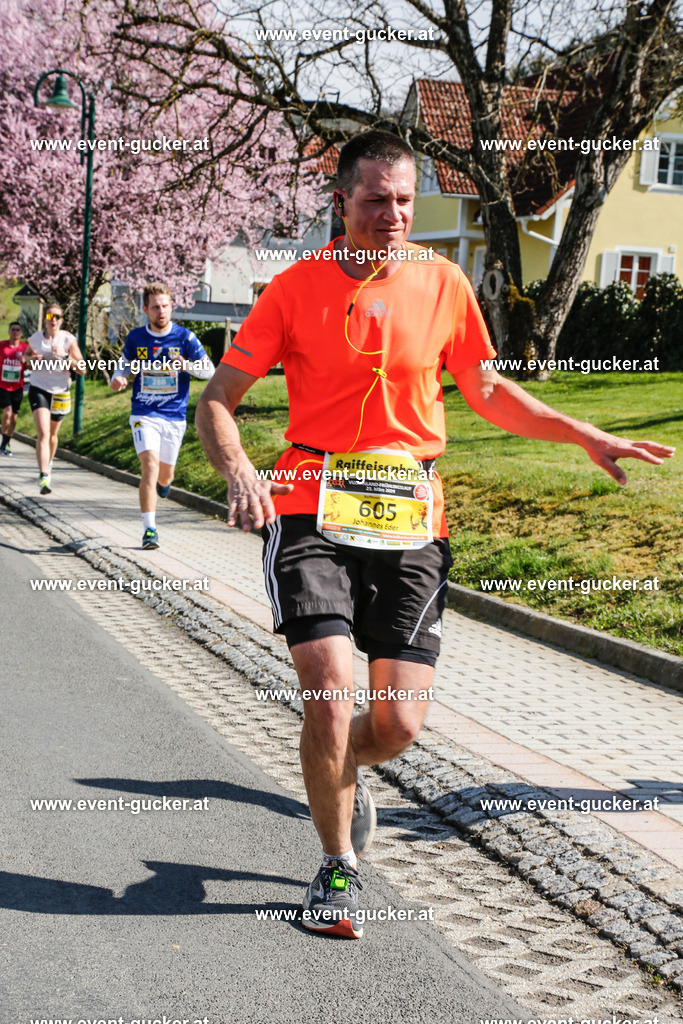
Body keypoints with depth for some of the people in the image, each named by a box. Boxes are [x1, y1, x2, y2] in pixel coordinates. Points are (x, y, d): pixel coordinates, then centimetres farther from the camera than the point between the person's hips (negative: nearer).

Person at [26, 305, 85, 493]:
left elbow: (82, 370, -9)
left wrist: (65, 356, -23)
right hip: (38, 389, -1)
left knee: (52, 434, 17)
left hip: (60, 392, 1)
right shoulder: (35, 338, -2)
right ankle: (44, 476, -27)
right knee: (43, 433, -19)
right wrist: (32, 359, -5)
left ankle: (48, 463, 46)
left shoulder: (68, 340, -7)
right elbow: (27, 355, 19)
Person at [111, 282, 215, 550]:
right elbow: (125, 362, 18)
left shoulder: (185, 337, -3)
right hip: (144, 414, -1)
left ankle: (162, 484, 51)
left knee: (165, 474, 10)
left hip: (175, 417, 1)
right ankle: (149, 529, -16)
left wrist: (187, 365, -24)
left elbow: (209, 369, -3)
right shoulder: (135, 337, 1)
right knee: (150, 465, -20)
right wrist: (118, 377, -5)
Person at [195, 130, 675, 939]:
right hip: (313, 510, -2)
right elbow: (218, 400, 1)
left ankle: (341, 774, 38)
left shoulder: (443, 284, 6)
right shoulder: (295, 288, -1)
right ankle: (338, 868, 13)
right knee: (330, 698, -13)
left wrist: (585, 436, 10)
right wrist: (237, 470, -19)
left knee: (398, 723, 0)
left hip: (411, 519, 2)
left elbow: (487, 390, 18)